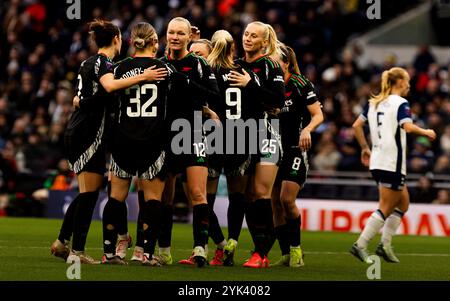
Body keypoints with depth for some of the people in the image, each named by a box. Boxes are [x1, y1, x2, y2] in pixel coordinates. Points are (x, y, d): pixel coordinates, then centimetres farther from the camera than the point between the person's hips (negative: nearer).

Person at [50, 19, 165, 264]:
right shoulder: (103, 62, -11)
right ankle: (77, 251, -7)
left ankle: (62, 242, 18)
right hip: (89, 133, -9)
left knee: (86, 192, 16)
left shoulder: (89, 62, 16)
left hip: (77, 132, 9)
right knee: (89, 192, -7)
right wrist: (142, 77, -34)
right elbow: (110, 85, -33)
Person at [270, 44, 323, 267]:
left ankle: (296, 249, 0)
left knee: (287, 199, -15)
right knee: (275, 203, 1)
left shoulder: (300, 85, -7)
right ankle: (286, 254, 7)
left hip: (295, 150, -6)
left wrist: (307, 130, -26)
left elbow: (318, 115, -9)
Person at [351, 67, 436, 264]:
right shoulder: (400, 103, -9)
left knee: (403, 202, 17)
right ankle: (360, 245, -9)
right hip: (392, 163, -8)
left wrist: (365, 148, 20)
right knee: (386, 208, -3)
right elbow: (408, 127, -23)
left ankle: (385, 244, 12)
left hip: (377, 161, 8)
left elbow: (357, 125, 14)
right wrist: (426, 133, -7)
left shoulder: (374, 103, 14)